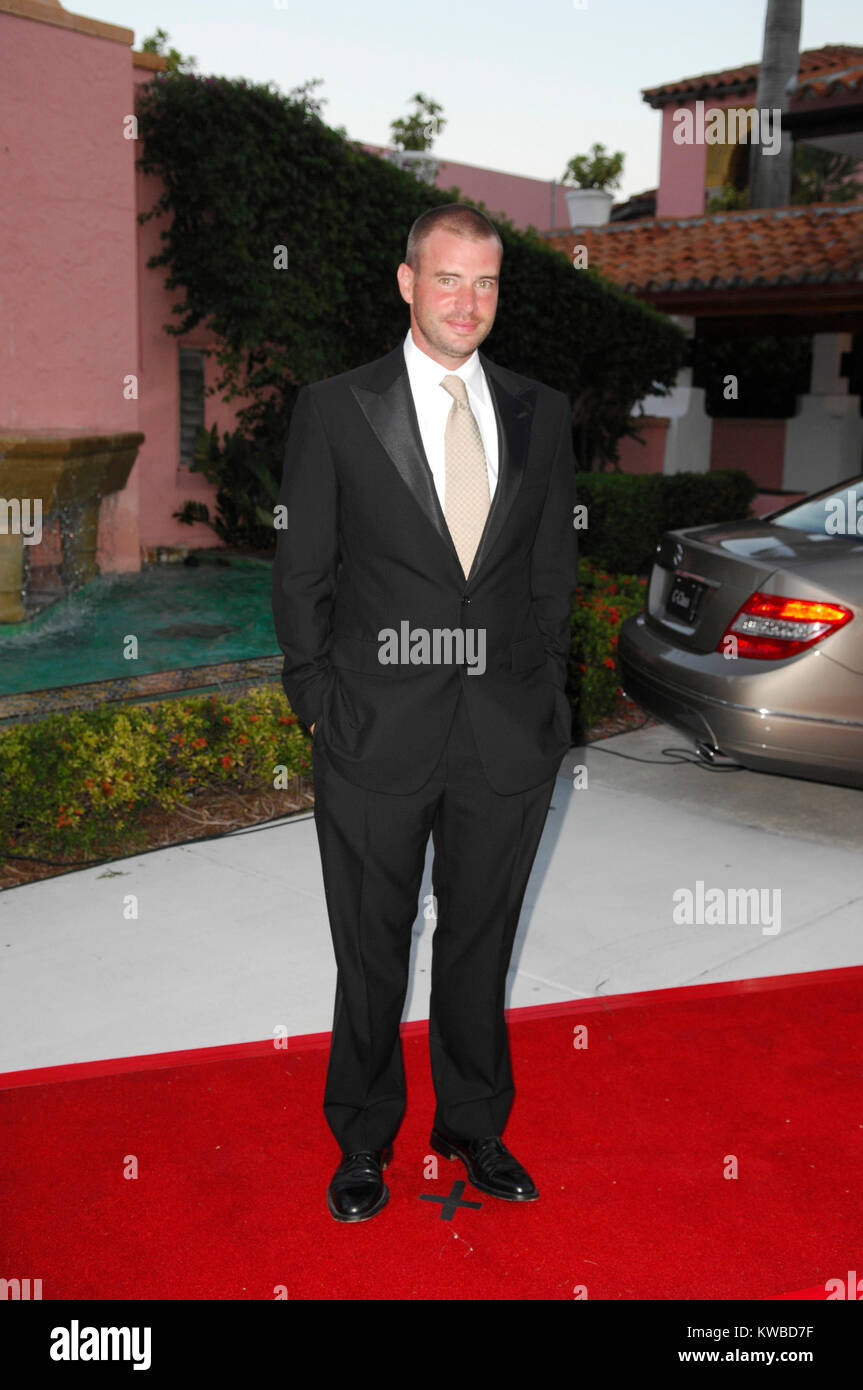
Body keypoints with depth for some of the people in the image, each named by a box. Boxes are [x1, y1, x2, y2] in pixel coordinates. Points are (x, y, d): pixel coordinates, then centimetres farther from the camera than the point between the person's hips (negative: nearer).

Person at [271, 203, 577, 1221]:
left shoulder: (541, 413, 8)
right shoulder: (334, 409, -1)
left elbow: (554, 569, 11)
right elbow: (300, 574, 1)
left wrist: (542, 695, 6)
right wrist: (318, 705, -3)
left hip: (508, 736, 3)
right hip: (379, 735, -2)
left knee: (482, 944, 16)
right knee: (371, 953, 11)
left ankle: (475, 1128, 36)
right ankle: (363, 1141, 32)